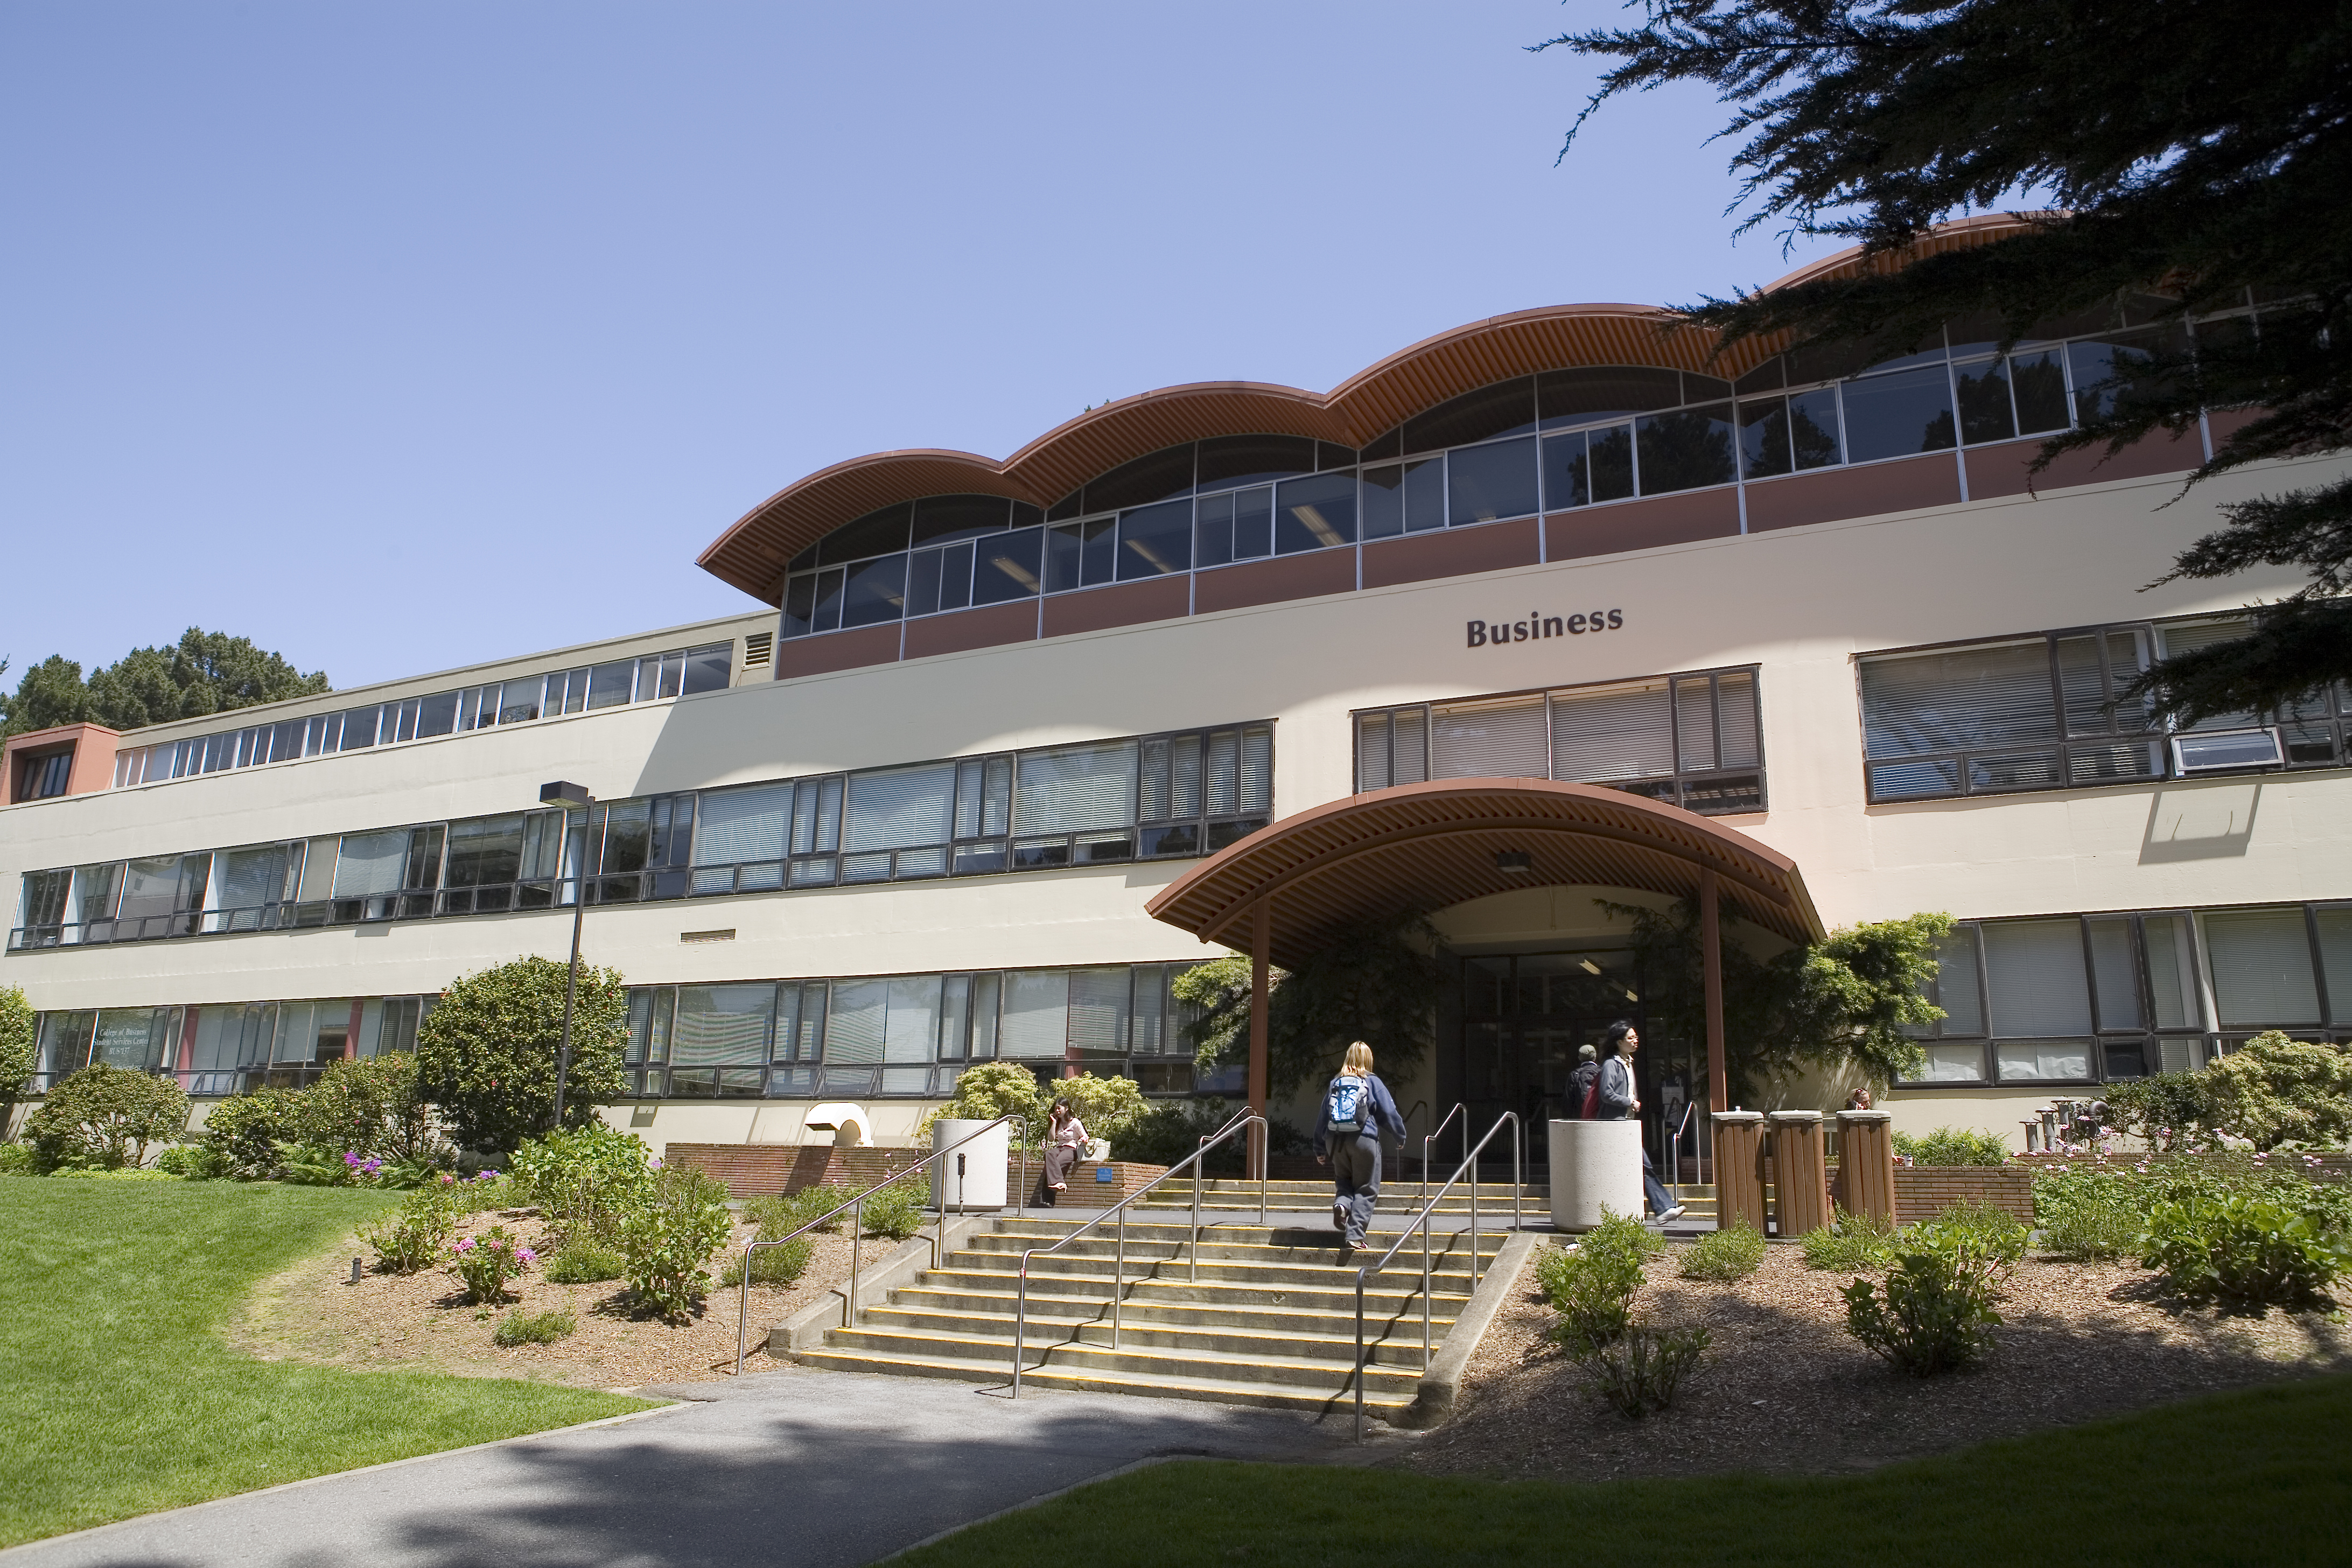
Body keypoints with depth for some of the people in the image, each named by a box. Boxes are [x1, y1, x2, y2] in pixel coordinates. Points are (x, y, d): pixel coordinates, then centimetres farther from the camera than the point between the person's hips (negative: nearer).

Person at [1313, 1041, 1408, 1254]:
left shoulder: (1335, 1083, 11)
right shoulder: (1372, 1082, 1)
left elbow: (1323, 1117, 13)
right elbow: (1389, 1113, -1)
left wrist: (1320, 1149, 20)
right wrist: (1401, 1136, 15)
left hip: (1335, 1140, 4)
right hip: (1364, 1139, -3)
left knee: (1343, 1180, 21)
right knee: (1366, 1189, 4)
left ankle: (1342, 1203, -11)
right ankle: (1354, 1235, -6)